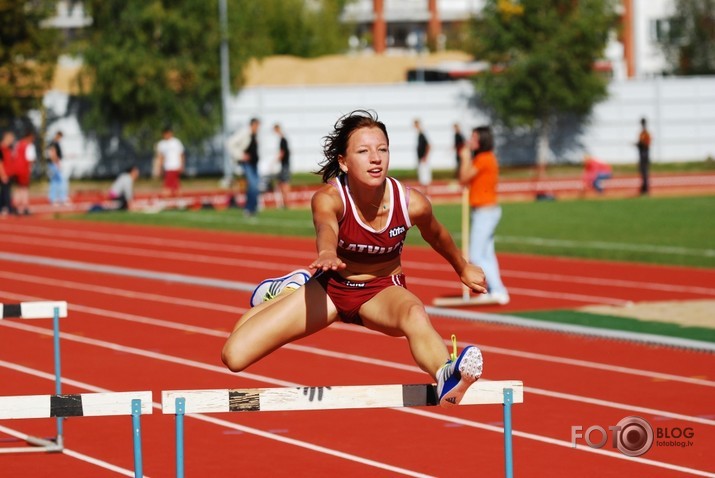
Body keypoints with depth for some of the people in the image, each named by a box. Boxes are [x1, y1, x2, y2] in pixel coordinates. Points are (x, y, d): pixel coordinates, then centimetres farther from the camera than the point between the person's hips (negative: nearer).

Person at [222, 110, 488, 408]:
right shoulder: (328, 198, -27)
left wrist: (464, 269, 22)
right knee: (234, 355, -7)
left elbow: (436, 237, 3)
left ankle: (447, 376, -69)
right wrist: (327, 254, -75)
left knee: (415, 314, -39)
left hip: (382, 293, -1)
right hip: (331, 287, 1)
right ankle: (286, 292, 23)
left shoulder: (411, 203, -20)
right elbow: (325, 228, -51)